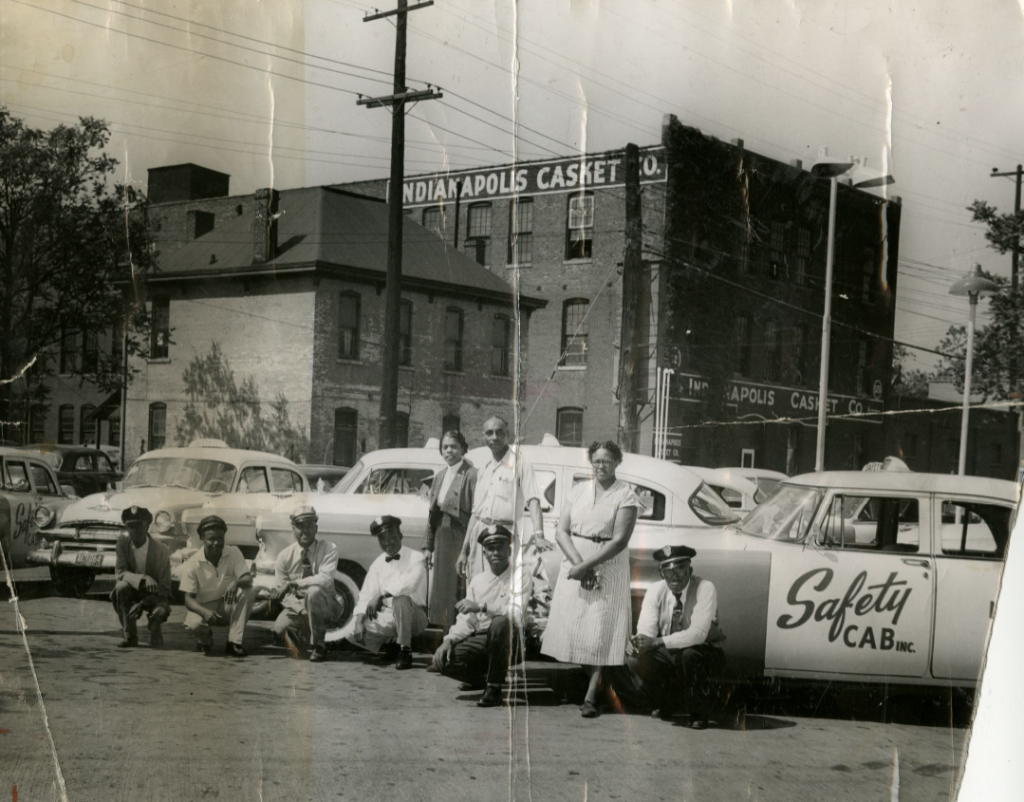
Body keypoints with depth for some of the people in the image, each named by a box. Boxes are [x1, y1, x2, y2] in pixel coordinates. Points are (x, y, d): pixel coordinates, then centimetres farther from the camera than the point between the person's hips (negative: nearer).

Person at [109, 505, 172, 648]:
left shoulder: (161, 550, -18)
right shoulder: (123, 540, -12)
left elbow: (164, 588, -16)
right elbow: (119, 572, -16)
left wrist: (143, 604, -30)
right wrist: (142, 579, -34)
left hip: (154, 595, -2)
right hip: (132, 592, 2)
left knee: (159, 612, -34)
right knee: (121, 587, -31)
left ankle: (155, 635, 5)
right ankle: (129, 636, -14)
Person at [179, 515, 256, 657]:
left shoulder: (233, 553, -9)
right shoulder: (192, 564, -14)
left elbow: (248, 579, -17)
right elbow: (189, 598, -15)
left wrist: (236, 582, -42)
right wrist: (204, 612, -37)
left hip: (228, 606, 2)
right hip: (204, 607, -2)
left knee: (249, 592, -28)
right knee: (194, 624, -36)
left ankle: (234, 642, -22)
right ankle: (205, 639, 5)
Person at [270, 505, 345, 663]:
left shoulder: (329, 549, -12)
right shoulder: (285, 555, -6)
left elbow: (324, 579, -27)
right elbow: (283, 593, -7)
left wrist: (293, 583, -33)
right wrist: (303, 611, -23)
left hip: (324, 604, -3)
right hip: (297, 604, 4)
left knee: (313, 592, -35)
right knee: (279, 629, -21)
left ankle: (318, 646, -19)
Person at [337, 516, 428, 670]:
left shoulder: (415, 558, -7)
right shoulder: (377, 564, 10)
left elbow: (410, 583, -27)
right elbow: (366, 594, 2)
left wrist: (382, 595, -27)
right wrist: (358, 619, -13)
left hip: (414, 616, -5)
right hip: (387, 618, 5)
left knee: (401, 600, -38)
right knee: (351, 632, -14)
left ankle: (405, 651, -21)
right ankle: (390, 643, 12)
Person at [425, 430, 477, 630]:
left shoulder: (471, 475, -11)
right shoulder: (440, 476, 14)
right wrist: (428, 546, 15)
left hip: (460, 537, -8)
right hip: (442, 539, 8)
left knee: (459, 589, -6)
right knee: (441, 588, 12)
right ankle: (446, 634, 20)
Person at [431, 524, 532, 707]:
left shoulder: (520, 577, -2)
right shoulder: (478, 580, 14)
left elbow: (517, 612, -19)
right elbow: (466, 619, 10)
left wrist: (482, 607, -27)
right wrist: (449, 639, -9)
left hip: (509, 643, -4)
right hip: (480, 640, 4)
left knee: (501, 623, -39)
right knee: (442, 660, -21)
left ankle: (494, 687, -19)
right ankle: (481, 677, 11)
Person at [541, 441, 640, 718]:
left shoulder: (626, 496, -5)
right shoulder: (579, 490, 8)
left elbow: (620, 541, -12)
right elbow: (562, 531, 2)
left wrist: (586, 566, -17)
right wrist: (578, 563, -13)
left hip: (608, 569, -4)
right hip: (575, 567, 4)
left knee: (600, 633, -8)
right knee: (573, 628, 3)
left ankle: (590, 698, -10)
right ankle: (593, 683, 16)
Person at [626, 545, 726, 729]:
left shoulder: (705, 589, -22)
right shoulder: (655, 590, -8)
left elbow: (698, 633, -33)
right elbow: (646, 631, -15)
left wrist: (657, 642, -41)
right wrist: (638, 643, -41)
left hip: (701, 653, -4)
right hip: (667, 653, 4)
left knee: (689, 655, -37)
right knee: (634, 662, -21)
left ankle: (699, 712, -13)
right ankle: (664, 706, 8)